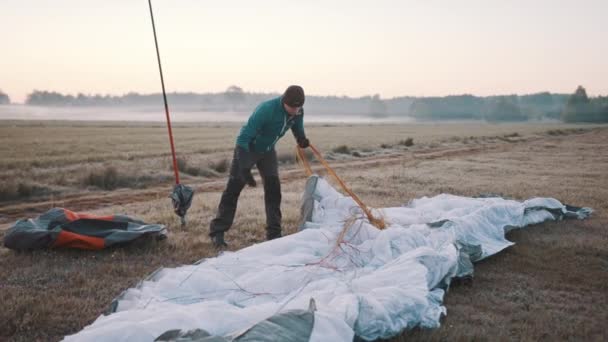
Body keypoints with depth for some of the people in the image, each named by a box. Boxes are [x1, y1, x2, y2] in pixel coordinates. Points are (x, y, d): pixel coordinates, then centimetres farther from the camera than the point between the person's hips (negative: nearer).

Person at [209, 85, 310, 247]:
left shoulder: (298, 112, -15)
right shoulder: (265, 110, -36)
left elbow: (297, 129, 9)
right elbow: (243, 138, -35)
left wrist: (302, 139, -15)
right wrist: (244, 168, -41)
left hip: (268, 150, 6)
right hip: (247, 148, -6)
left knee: (273, 188, 0)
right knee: (233, 188, -6)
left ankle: (274, 233, 9)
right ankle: (217, 232, 0)